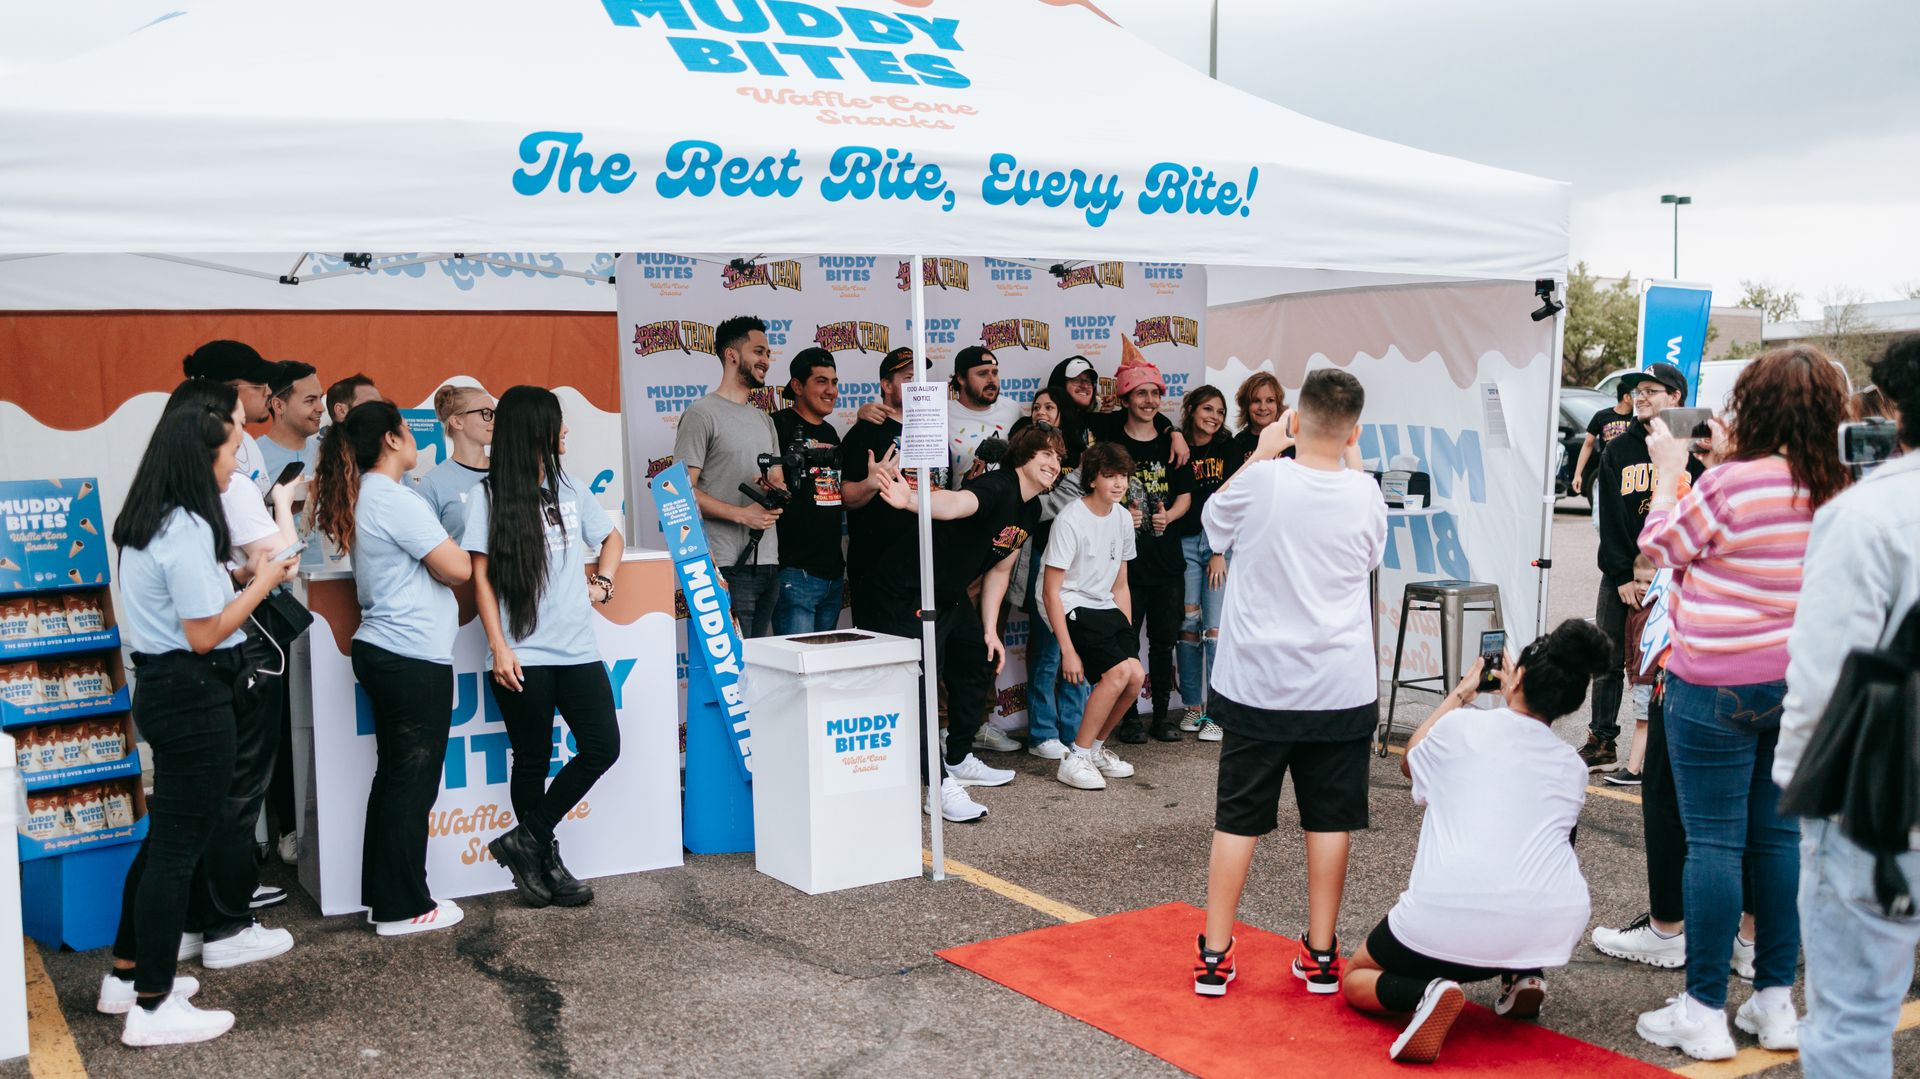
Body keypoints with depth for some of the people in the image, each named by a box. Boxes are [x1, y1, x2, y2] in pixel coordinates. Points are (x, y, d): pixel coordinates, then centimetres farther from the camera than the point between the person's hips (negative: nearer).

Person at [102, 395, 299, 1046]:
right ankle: (152, 1008, 5)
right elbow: (204, 634, -19)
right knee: (178, 847, -3)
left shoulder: (149, 524, 11)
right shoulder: (187, 530, -20)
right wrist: (262, 582, -8)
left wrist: (241, 576, 11)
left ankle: (128, 974, 30)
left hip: (161, 688, 10)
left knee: (166, 838, 20)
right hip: (193, 696, -10)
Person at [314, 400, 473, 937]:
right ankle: (404, 908, 7)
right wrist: (457, 547, 4)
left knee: (393, 775, 16)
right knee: (413, 782, -1)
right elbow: (457, 569, -16)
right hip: (414, 658, -10)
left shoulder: (361, 499, 13)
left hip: (382, 651, 10)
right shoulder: (396, 500, -16)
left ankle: (383, 895, 23)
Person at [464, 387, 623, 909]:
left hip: (577, 649, 5)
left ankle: (528, 841, 11)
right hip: (524, 656, -5)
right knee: (533, 762, 4)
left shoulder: (570, 488, 11)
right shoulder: (490, 494, -3)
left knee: (602, 746, -1)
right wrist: (498, 646, -11)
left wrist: (603, 581, 8)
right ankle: (545, 859, 19)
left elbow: (611, 537, 27)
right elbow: (481, 576, -5)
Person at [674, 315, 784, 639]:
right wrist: (741, 514, -17)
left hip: (767, 563, 8)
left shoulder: (763, 419, 22)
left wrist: (776, 489, 0)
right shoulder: (703, 413, -4)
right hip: (727, 565, -8)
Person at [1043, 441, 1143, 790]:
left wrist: (1126, 635, 8)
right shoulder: (1070, 520, -15)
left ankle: (1095, 748, 10)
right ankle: (1075, 759, -12)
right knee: (1119, 671, -24)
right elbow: (1052, 591, -15)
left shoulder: (1123, 518, 7)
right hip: (1074, 609, -7)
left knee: (1136, 675, -13)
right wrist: (1068, 651, -18)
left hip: (1107, 609, 7)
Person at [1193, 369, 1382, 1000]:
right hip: (1340, 687, 1)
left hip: (1257, 683, -1)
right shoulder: (1365, 494, -6)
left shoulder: (1261, 482, -13)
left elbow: (1212, 523, 9)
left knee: (1238, 818, 7)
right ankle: (1321, 954, 18)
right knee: (1329, 819, 11)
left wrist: (1261, 453, 13)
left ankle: (1214, 954, 12)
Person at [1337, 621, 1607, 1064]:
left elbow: (1409, 764, 29)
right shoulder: (1574, 767, 15)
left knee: (1355, 979, 22)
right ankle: (1524, 977, 17)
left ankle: (1424, 993, -10)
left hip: (1448, 924, -4)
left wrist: (1460, 693, 36)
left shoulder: (1461, 726, 6)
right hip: (1550, 933, 4)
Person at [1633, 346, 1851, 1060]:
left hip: (1719, 684, -7)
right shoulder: (1836, 491, 2)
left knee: (1713, 841, -1)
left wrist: (1669, 470, 9)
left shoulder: (1731, 483, -18)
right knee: (1779, 834, 14)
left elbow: (1661, 546, -3)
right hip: (1800, 682, 7)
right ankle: (1776, 1002, 22)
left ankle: (1704, 1012, 6)